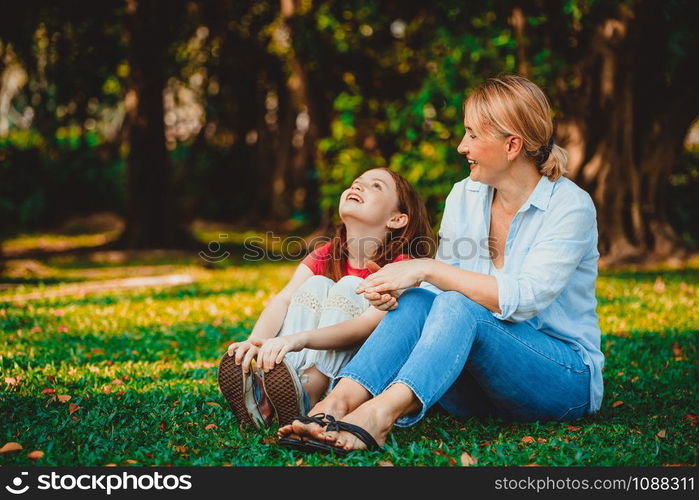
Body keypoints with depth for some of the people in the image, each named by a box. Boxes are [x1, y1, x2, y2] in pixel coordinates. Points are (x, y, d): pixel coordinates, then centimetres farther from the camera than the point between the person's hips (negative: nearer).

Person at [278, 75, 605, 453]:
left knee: (459, 308, -33)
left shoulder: (570, 206, -12)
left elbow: (523, 299, -25)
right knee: (418, 301, -25)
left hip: (566, 378, -5)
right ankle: (337, 403, -45)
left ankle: (378, 415, -54)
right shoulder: (464, 196, 6)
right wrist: (394, 289, -17)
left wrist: (427, 269, -26)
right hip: (479, 381, 5)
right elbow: (443, 288, 5)